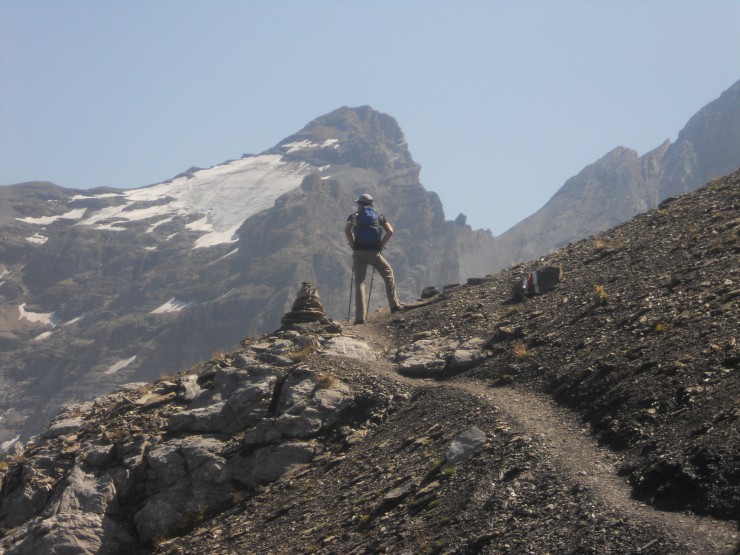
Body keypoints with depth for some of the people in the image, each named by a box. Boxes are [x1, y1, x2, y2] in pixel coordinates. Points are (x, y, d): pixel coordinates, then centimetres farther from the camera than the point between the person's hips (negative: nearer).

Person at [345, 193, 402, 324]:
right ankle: (394, 305, 18)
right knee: (388, 273, 22)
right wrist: (381, 245, 4)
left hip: (359, 253, -1)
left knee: (359, 282, 4)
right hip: (374, 253, 1)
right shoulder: (379, 217, 14)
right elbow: (390, 231, -2)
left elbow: (347, 230, -11)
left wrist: (353, 245, -2)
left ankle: (360, 317, -5)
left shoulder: (354, 216, 9)